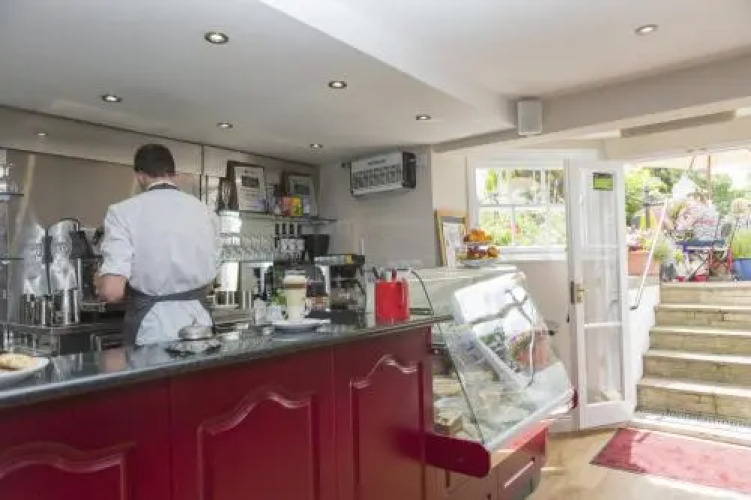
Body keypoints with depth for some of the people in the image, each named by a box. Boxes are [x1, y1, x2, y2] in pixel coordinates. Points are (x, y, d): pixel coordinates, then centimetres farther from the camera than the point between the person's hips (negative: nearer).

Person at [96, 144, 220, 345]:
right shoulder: (205, 211, 4)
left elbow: (112, 290, -15)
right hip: (200, 322, 4)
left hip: (153, 327, -3)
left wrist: (100, 283, 7)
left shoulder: (124, 211, -8)